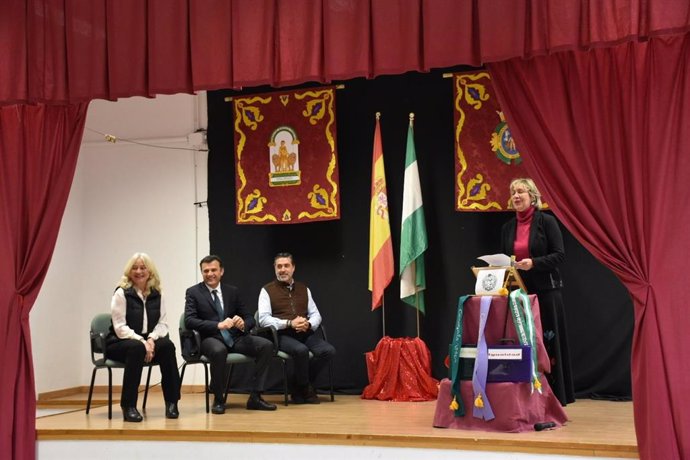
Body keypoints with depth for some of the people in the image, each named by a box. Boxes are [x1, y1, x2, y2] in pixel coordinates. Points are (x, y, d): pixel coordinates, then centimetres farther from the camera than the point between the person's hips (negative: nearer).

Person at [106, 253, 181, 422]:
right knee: (137, 348, -38)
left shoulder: (157, 295, 8)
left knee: (167, 345, -28)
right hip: (120, 343, -4)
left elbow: (163, 323, 3)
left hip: (148, 341, 4)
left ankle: (171, 402, -20)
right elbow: (120, 328, -12)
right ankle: (128, 406, -31)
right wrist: (142, 342, -24)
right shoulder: (121, 293, -6)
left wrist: (151, 339, -17)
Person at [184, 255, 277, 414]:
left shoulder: (232, 291, 14)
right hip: (210, 338, -4)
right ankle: (218, 399, -17)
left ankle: (255, 397, -13)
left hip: (234, 338, 4)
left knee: (267, 345, -19)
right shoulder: (193, 292, 4)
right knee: (219, 351, -39)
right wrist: (218, 325, -25)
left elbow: (250, 318, 13)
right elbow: (189, 320, -10)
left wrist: (243, 323, -14)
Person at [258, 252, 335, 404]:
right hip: (281, 335, -5)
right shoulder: (267, 290, 6)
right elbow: (263, 319, -7)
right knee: (301, 350, -36)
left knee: (328, 351, -22)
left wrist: (308, 324, -9)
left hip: (305, 333, 5)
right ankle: (306, 390, -9)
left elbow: (316, 314, 16)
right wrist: (289, 323, -18)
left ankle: (299, 388, -4)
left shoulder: (303, 289, 20)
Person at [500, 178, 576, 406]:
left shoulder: (546, 221, -2)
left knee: (547, 344, -3)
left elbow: (559, 255, -8)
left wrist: (534, 263, -20)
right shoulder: (507, 228, 13)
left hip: (545, 291, -4)